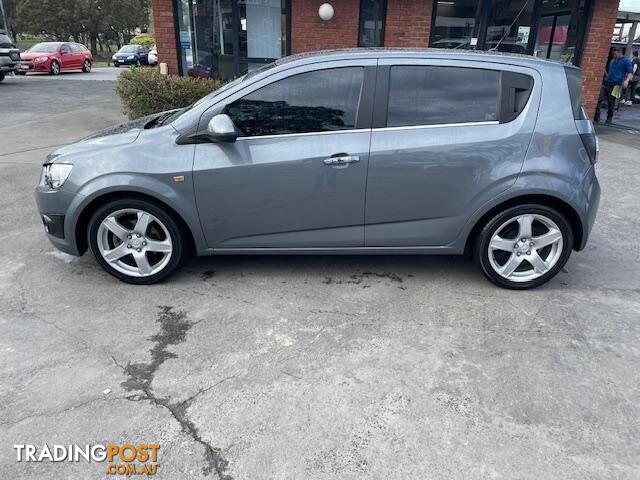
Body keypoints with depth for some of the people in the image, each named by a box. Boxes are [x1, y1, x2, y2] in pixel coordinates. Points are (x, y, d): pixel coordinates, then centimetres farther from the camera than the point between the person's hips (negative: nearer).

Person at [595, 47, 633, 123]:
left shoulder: (626, 61, 2)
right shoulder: (612, 61, 21)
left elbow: (630, 72, -8)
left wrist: (627, 80, -25)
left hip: (616, 85, -5)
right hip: (606, 83, 5)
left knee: (611, 103, -1)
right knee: (598, 99, -11)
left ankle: (609, 118, 13)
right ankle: (596, 117, -8)